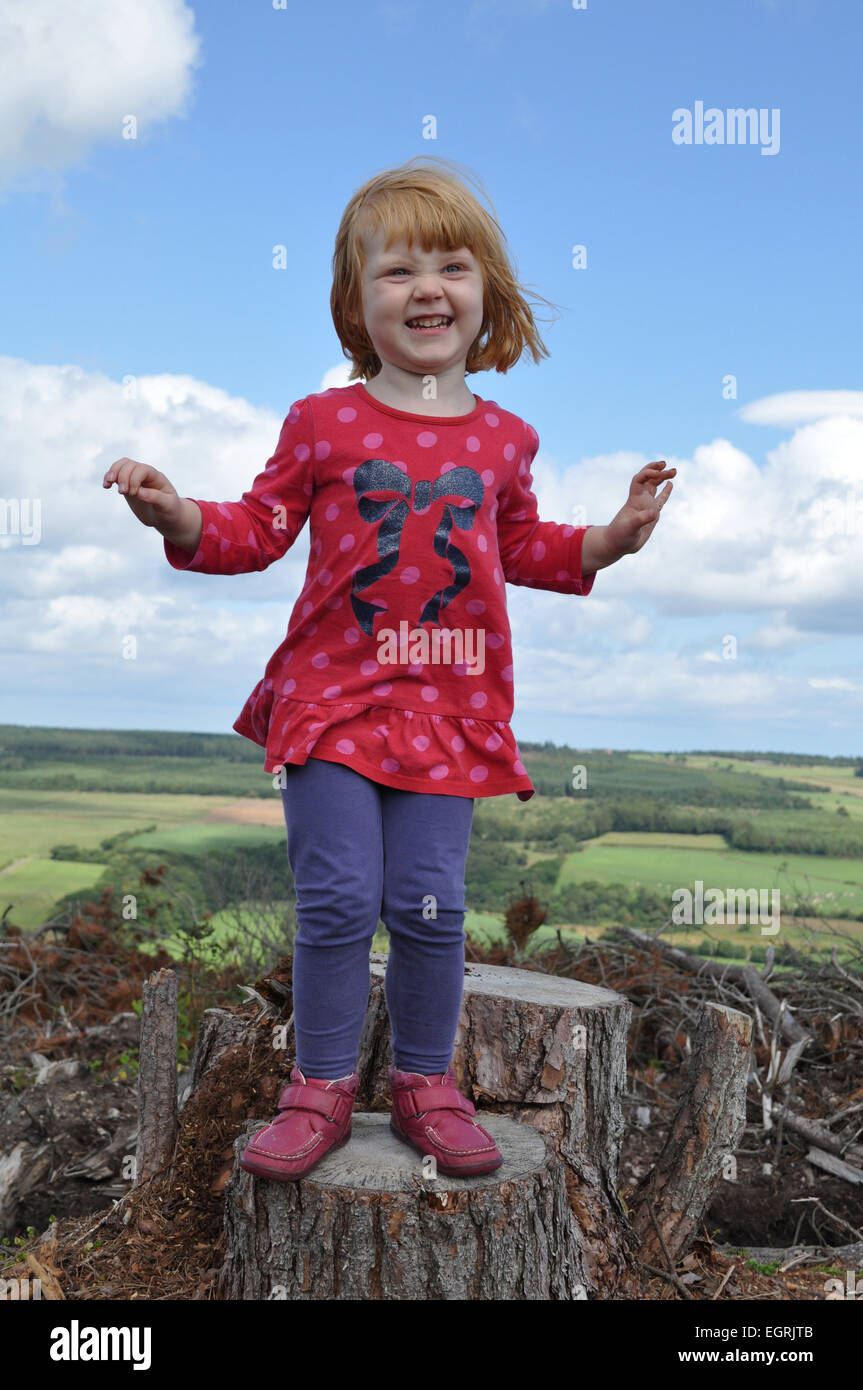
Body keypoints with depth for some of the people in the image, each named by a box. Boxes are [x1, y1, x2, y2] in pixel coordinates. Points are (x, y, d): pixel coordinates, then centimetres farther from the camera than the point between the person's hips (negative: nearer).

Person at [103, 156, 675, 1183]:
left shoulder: (503, 438, 8)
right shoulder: (323, 423, 0)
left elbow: (522, 547, 22)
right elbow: (260, 530, 5)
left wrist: (608, 539, 9)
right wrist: (181, 520, -12)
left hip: (449, 706, 2)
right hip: (330, 695, -1)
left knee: (428, 904, 2)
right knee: (336, 899, -3)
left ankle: (425, 1081, 22)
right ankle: (322, 1088, 16)